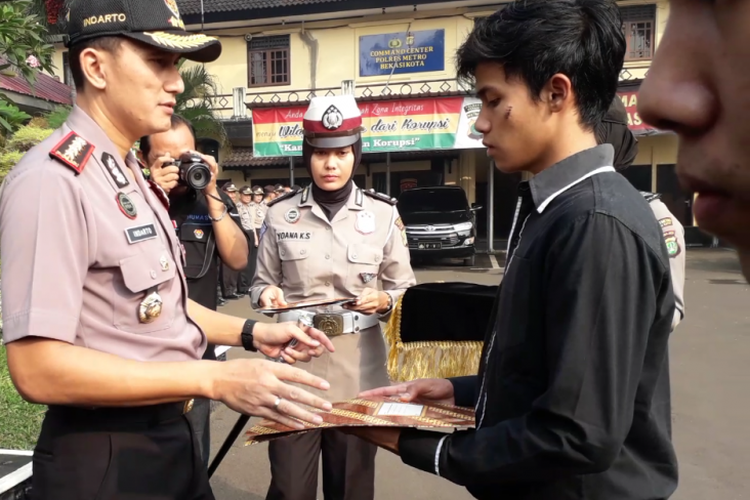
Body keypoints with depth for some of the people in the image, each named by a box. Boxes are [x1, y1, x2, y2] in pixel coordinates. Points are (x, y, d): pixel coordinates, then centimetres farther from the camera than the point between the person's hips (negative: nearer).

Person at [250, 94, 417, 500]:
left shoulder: (383, 213, -2)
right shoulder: (280, 214, -1)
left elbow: (405, 288, 5)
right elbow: (261, 282, 8)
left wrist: (384, 300, -16)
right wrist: (268, 294, -14)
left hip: (358, 369, 0)